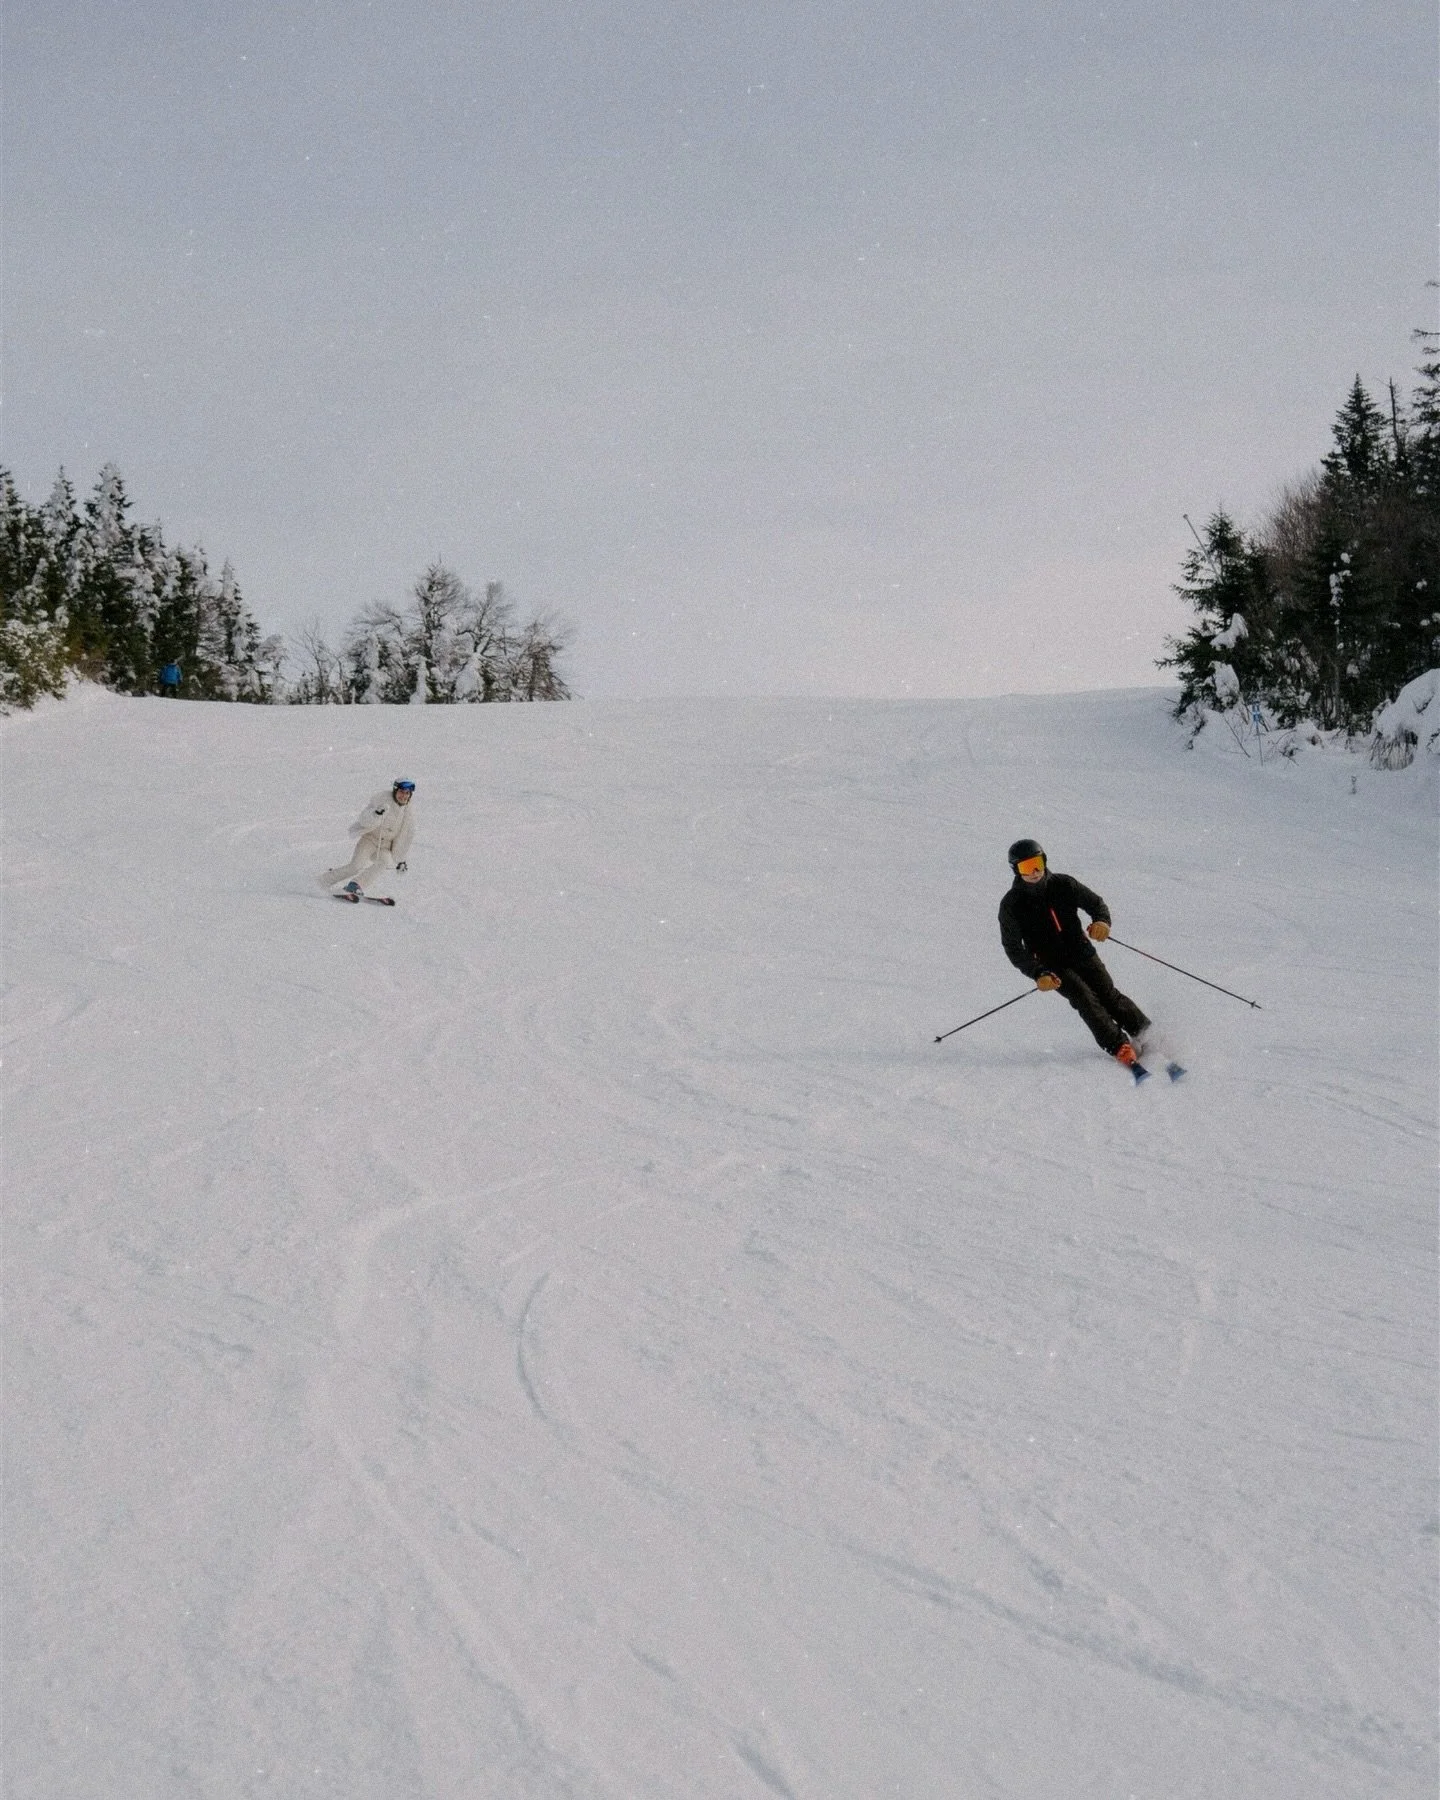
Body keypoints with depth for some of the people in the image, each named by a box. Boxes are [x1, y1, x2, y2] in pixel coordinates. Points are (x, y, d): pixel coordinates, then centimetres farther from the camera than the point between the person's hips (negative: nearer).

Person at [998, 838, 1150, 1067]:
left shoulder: (1063, 885, -2)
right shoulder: (1011, 905, -8)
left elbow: (1096, 903, 6)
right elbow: (1013, 948, -8)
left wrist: (1102, 921, -19)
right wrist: (1037, 974, -22)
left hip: (1082, 953, 2)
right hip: (1052, 966, -2)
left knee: (1109, 995, -10)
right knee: (1085, 998, -21)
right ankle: (1120, 1048, -26)